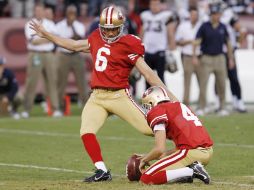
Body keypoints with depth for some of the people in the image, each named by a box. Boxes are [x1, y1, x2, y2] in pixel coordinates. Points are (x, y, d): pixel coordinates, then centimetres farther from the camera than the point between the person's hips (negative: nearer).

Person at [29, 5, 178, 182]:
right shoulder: (97, 39, 11)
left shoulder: (128, 45, -8)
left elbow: (148, 73, -9)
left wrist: (169, 94, -13)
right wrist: (45, 33, 26)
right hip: (97, 97, 6)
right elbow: (74, 45, 25)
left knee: (149, 128, -11)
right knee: (86, 132, -13)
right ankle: (102, 171, -4)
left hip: (118, 96, -6)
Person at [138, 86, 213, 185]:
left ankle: (192, 171, -12)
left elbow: (160, 149, -9)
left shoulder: (157, 111, -1)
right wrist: (149, 157, 28)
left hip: (191, 152, -9)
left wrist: (144, 160, 11)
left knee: (147, 178, -7)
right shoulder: (178, 105, 25)